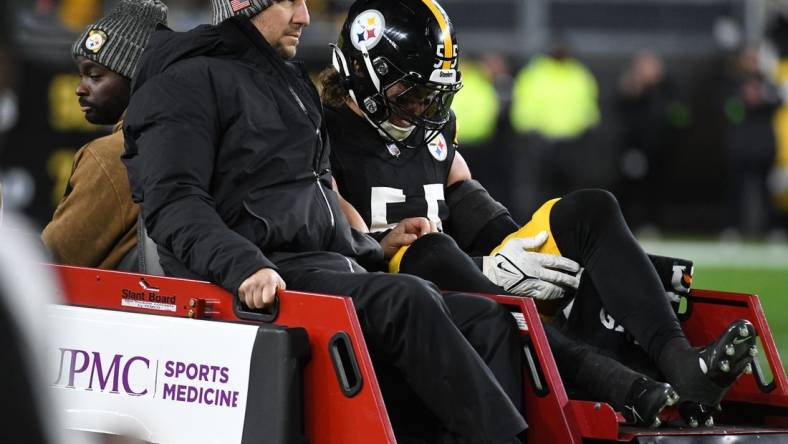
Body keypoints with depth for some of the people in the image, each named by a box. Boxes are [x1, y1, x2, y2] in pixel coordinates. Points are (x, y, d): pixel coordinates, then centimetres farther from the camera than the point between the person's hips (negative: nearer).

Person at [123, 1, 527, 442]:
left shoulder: (293, 83, 27)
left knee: (488, 319, -8)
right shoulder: (188, 81, -2)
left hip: (332, 267, 9)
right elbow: (173, 202, -16)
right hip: (266, 285, -9)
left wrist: (377, 249, 18)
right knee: (409, 302, -31)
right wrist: (243, 266, -31)